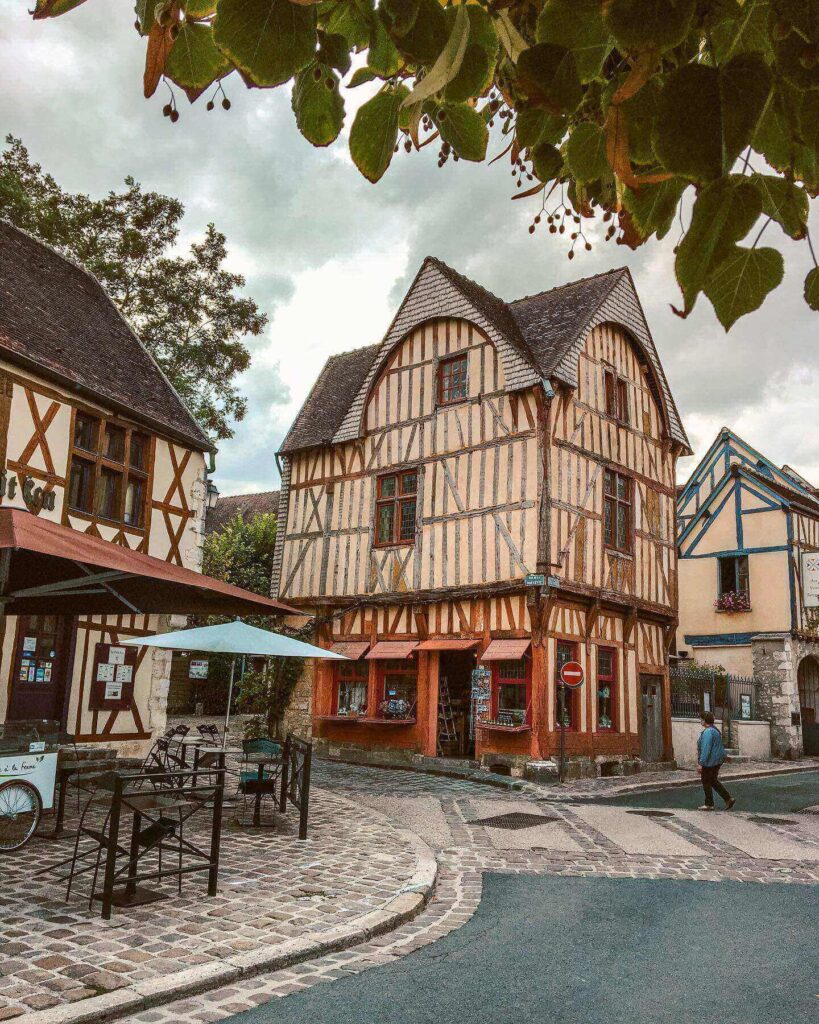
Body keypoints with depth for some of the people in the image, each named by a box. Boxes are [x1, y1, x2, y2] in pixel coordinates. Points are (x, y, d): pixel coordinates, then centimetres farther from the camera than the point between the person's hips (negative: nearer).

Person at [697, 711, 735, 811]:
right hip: (718, 760, 10)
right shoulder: (716, 730, 10)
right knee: (713, 781, 18)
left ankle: (709, 804, 12)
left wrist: (700, 763, -24)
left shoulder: (708, 732, -22)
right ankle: (728, 798, 14)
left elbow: (706, 749, -26)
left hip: (709, 761, -10)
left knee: (706, 782, 4)